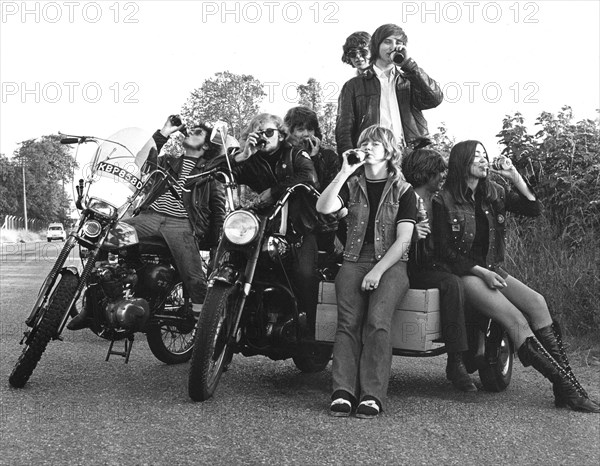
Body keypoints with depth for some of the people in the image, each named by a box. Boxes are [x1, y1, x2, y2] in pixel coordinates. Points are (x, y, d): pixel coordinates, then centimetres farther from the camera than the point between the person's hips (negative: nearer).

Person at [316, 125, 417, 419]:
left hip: (390, 263, -2)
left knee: (377, 320, -28)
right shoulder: (352, 184, 17)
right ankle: (343, 392, -28)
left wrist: (377, 272, -13)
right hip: (354, 261, 2)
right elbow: (323, 208, -3)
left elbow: (403, 239, -2)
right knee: (349, 321, -23)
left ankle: (372, 396, -28)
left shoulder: (403, 191, 9)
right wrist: (344, 173, -6)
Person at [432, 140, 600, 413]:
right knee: (515, 318, -25)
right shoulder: (444, 201, -5)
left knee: (536, 302, -20)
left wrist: (516, 178, -4)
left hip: (491, 269, 6)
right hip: (461, 273, -6)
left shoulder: (493, 193, 11)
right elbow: (443, 251, -7)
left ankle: (568, 388, -21)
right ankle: (567, 387, -25)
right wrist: (482, 272, -14)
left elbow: (534, 210, 9)